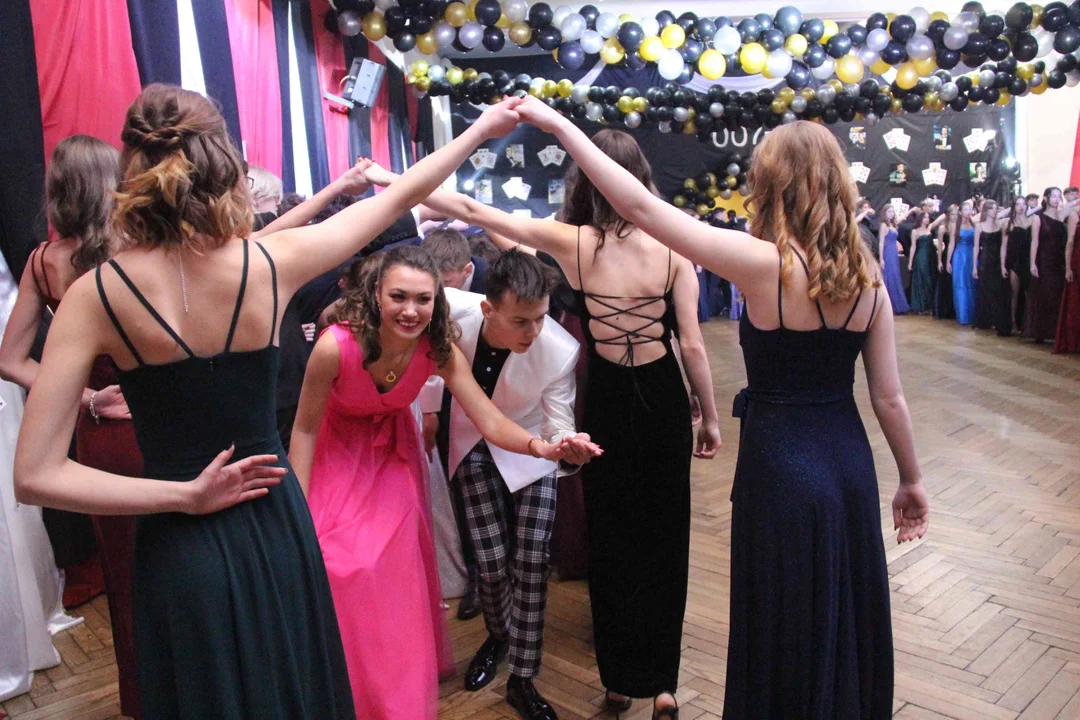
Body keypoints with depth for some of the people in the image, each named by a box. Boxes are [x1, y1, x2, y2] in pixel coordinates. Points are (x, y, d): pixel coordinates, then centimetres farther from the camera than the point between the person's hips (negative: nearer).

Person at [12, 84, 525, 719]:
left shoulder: (95, 294, -15)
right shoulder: (273, 263, -14)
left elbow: (37, 476, -16)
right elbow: (400, 198, 0)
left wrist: (186, 496, -10)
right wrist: (481, 129, 13)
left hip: (180, 545, 0)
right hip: (274, 527, 1)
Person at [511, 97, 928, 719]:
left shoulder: (766, 265, -19)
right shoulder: (868, 280, -3)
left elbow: (640, 206, -21)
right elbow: (890, 398, 1)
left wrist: (558, 124, -16)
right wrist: (912, 480, 16)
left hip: (780, 466, -5)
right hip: (849, 462, 6)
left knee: (786, 627, 15)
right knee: (847, 616, 25)